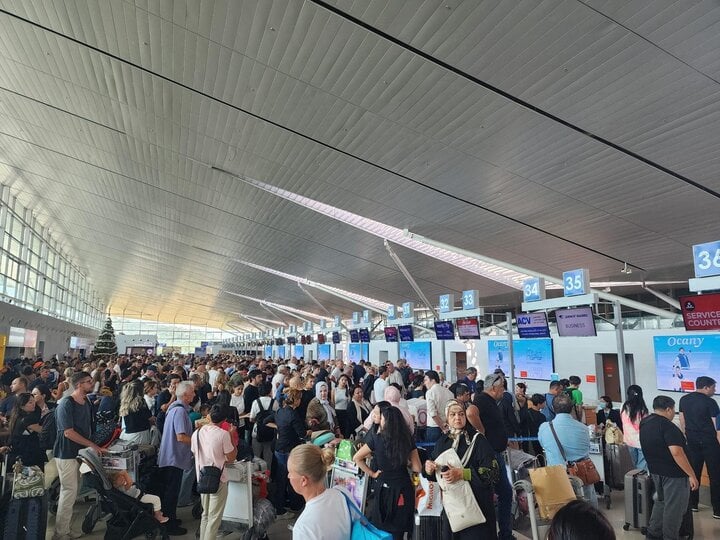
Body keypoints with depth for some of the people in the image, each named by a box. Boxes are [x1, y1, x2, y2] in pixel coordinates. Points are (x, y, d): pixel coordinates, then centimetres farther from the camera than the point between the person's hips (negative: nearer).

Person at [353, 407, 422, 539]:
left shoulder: (376, 439, -12)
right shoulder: (408, 439, -7)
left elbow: (356, 458, -6)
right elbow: (417, 468, -3)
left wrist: (372, 473, 0)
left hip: (385, 489, -2)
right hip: (404, 488, 2)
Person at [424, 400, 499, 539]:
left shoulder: (477, 439, -10)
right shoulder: (442, 442, 3)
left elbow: (493, 471, -18)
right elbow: (435, 474, 11)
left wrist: (462, 474, -28)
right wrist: (429, 469, -12)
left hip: (477, 503, -4)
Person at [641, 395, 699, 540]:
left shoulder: (644, 423, 5)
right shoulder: (667, 426, -23)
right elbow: (677, 453, -29)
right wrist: (692, 475, -22)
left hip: (656, 471, 8)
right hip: (674, 474, -8)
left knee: (661, 501, 23)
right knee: (674, 508, 7)